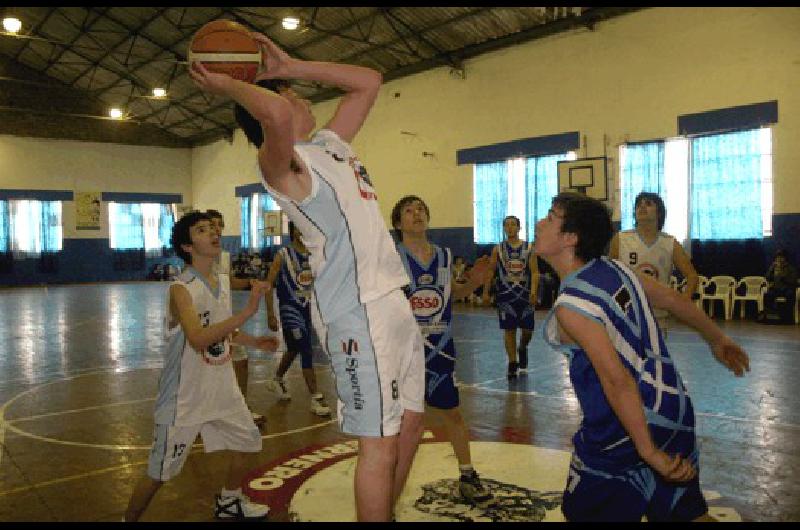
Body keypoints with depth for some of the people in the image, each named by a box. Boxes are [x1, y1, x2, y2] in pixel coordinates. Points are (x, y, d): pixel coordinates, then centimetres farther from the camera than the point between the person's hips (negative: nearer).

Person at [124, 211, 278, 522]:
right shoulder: (181, 289, -22)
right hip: (184, 397, -7)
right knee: (160, 473, 5)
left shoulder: (223, 282, 2)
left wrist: (254, 342, 8)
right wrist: (247, 312, -42)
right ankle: (129, 519, 30)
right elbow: (198, 338, -39)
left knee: (246, 442, 20)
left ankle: (229, 503, 43)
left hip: (222, 389, 8)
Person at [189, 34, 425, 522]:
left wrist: (290, 66, 19)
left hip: (392, 299, 9)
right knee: (380, 441, -4)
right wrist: (227, 85, -13)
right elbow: (277, 115, -33)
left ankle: (387, 512, 34)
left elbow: (370, 81, 26)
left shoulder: (330, 143, 17)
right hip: (359, 311, -9)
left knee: (411, 422, 17)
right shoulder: (282, 162, -9)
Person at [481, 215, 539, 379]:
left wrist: (533, 292, -17)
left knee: (527, 329, 6)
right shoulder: (498, 249, 2)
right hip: (505, 294, 0)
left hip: (525, 294, 0)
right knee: (509, 330, 1)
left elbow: (534, 272, -4)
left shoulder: (528, 248, 0)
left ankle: (522, 349, 37)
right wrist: (486, 293, -3)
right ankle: (512, 363, 11)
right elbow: (490, 271, 4)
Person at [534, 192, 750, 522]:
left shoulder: (570, 305, -22)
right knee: (687, 513, 22)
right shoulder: (616, 268, 1)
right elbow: (673, 299, 13)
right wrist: (718, 339, 28)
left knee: (582, 513, 12)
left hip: (626, 427, -8)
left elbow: (617, 380, -27)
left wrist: (649, 451, -22)